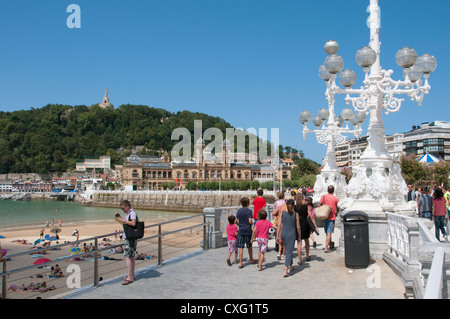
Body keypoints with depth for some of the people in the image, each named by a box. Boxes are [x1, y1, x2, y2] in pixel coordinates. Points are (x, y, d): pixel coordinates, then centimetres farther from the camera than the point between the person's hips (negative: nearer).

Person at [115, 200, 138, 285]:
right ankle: (132, 275, 23)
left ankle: (129, 277, -11)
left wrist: (123, 220, -24)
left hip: (130, 238, -10)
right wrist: (121, 219, 17)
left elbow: (133, 223, -29)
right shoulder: (129, 213, 16)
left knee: (127, 256, -11)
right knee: (131, 257, 14)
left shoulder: (132, 213, -14)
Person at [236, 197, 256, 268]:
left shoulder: (239, 210, 4)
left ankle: (240, 263, -5)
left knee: (240, 247, 0)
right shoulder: (249, 210, -9)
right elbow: (250, 221, -16)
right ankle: (251, 260, 31)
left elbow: (236, 221, 3)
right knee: (249, 246, 15)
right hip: (248, 230, -2)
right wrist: (252, 224, 5)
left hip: (241, 230, 2)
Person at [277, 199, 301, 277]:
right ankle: (286, 271, -12)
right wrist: (299, 236, 9)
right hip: (291, 235, -3)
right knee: (289, 252, -2)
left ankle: (290, 266, 39)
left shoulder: (282, 213, -1)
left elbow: (279, 225, -2)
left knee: (288, 250, 22)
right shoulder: (295, 214, -5)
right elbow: (298, 227, -2)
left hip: (283, 234, 3)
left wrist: (278, 235, 5)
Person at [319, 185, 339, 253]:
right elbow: (337, 209, 7)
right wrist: (336, 213, 27)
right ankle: (326, 248, -9)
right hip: (331, 217, -3)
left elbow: (319, 206, -1)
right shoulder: (336, 199, -4)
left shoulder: (323, 197, -1)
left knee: (327, 232, 17)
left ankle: (331, 244, 33)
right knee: (329, 233, -4)